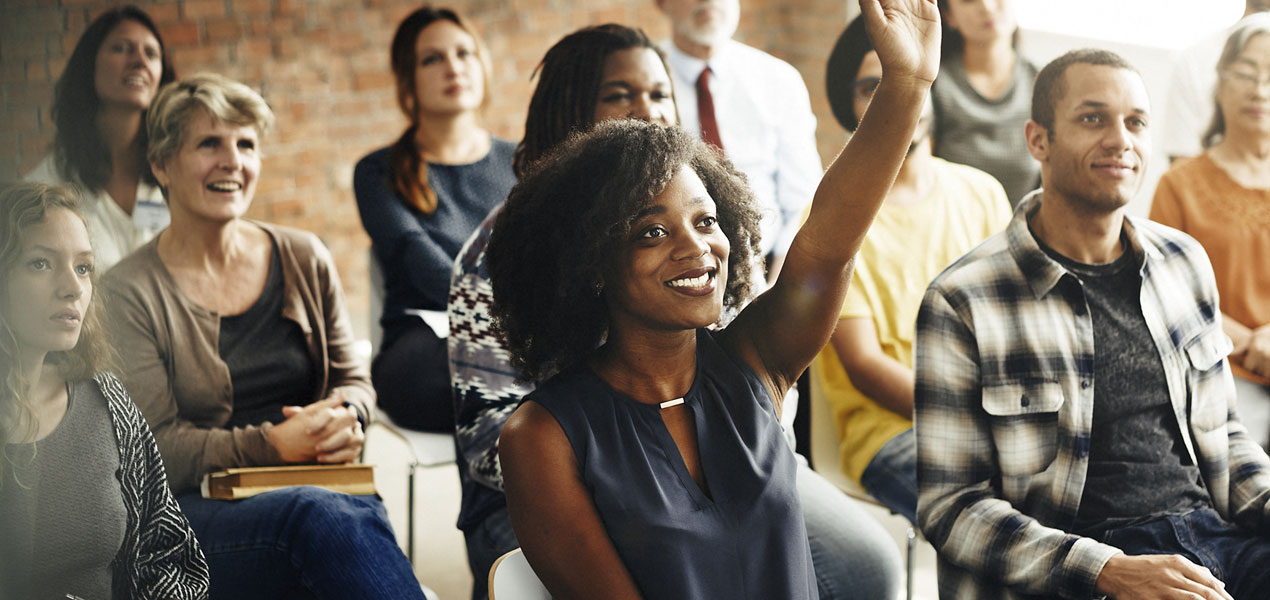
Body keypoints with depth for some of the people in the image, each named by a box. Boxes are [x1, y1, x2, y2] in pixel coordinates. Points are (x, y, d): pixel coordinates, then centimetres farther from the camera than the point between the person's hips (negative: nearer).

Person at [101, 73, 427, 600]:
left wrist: (344, 418, -5)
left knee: (361, 514, -36)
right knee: (323, 515, -37)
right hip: (192, 512, -3)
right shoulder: (129, 293, 1)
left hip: (319, 491, 3)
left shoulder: (304, 260, 14)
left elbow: (352, 379, 20)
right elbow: (155, 448, -5)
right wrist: (273, 444, -18)